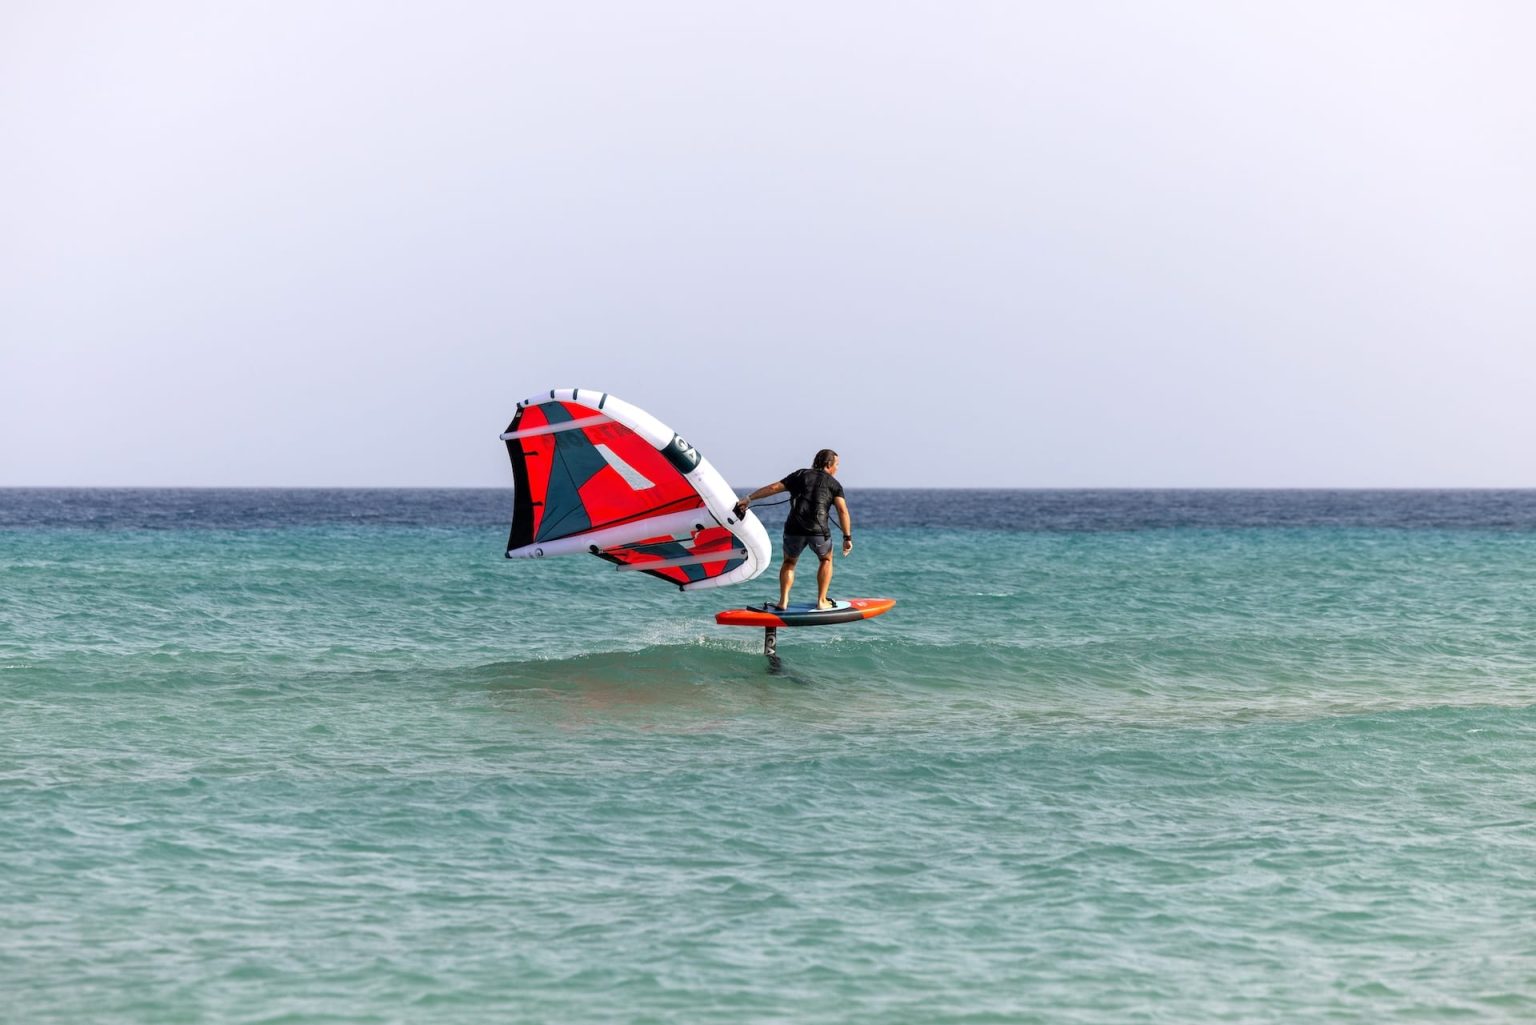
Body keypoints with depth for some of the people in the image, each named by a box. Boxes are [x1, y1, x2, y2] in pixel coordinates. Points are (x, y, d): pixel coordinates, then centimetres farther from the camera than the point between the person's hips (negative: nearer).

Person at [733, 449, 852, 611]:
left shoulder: (800, 475, 17)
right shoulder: (833, 484, 12)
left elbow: (774, 487, 11)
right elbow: (842, 510, -2)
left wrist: (748, 499, 15)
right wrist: (847, 538, -2)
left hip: (794, 530, 2)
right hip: (819, 531, -2)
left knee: (789, 562, 26)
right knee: (826, 560, 27)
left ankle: (783, 601, 10)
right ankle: (822, 601, 18)